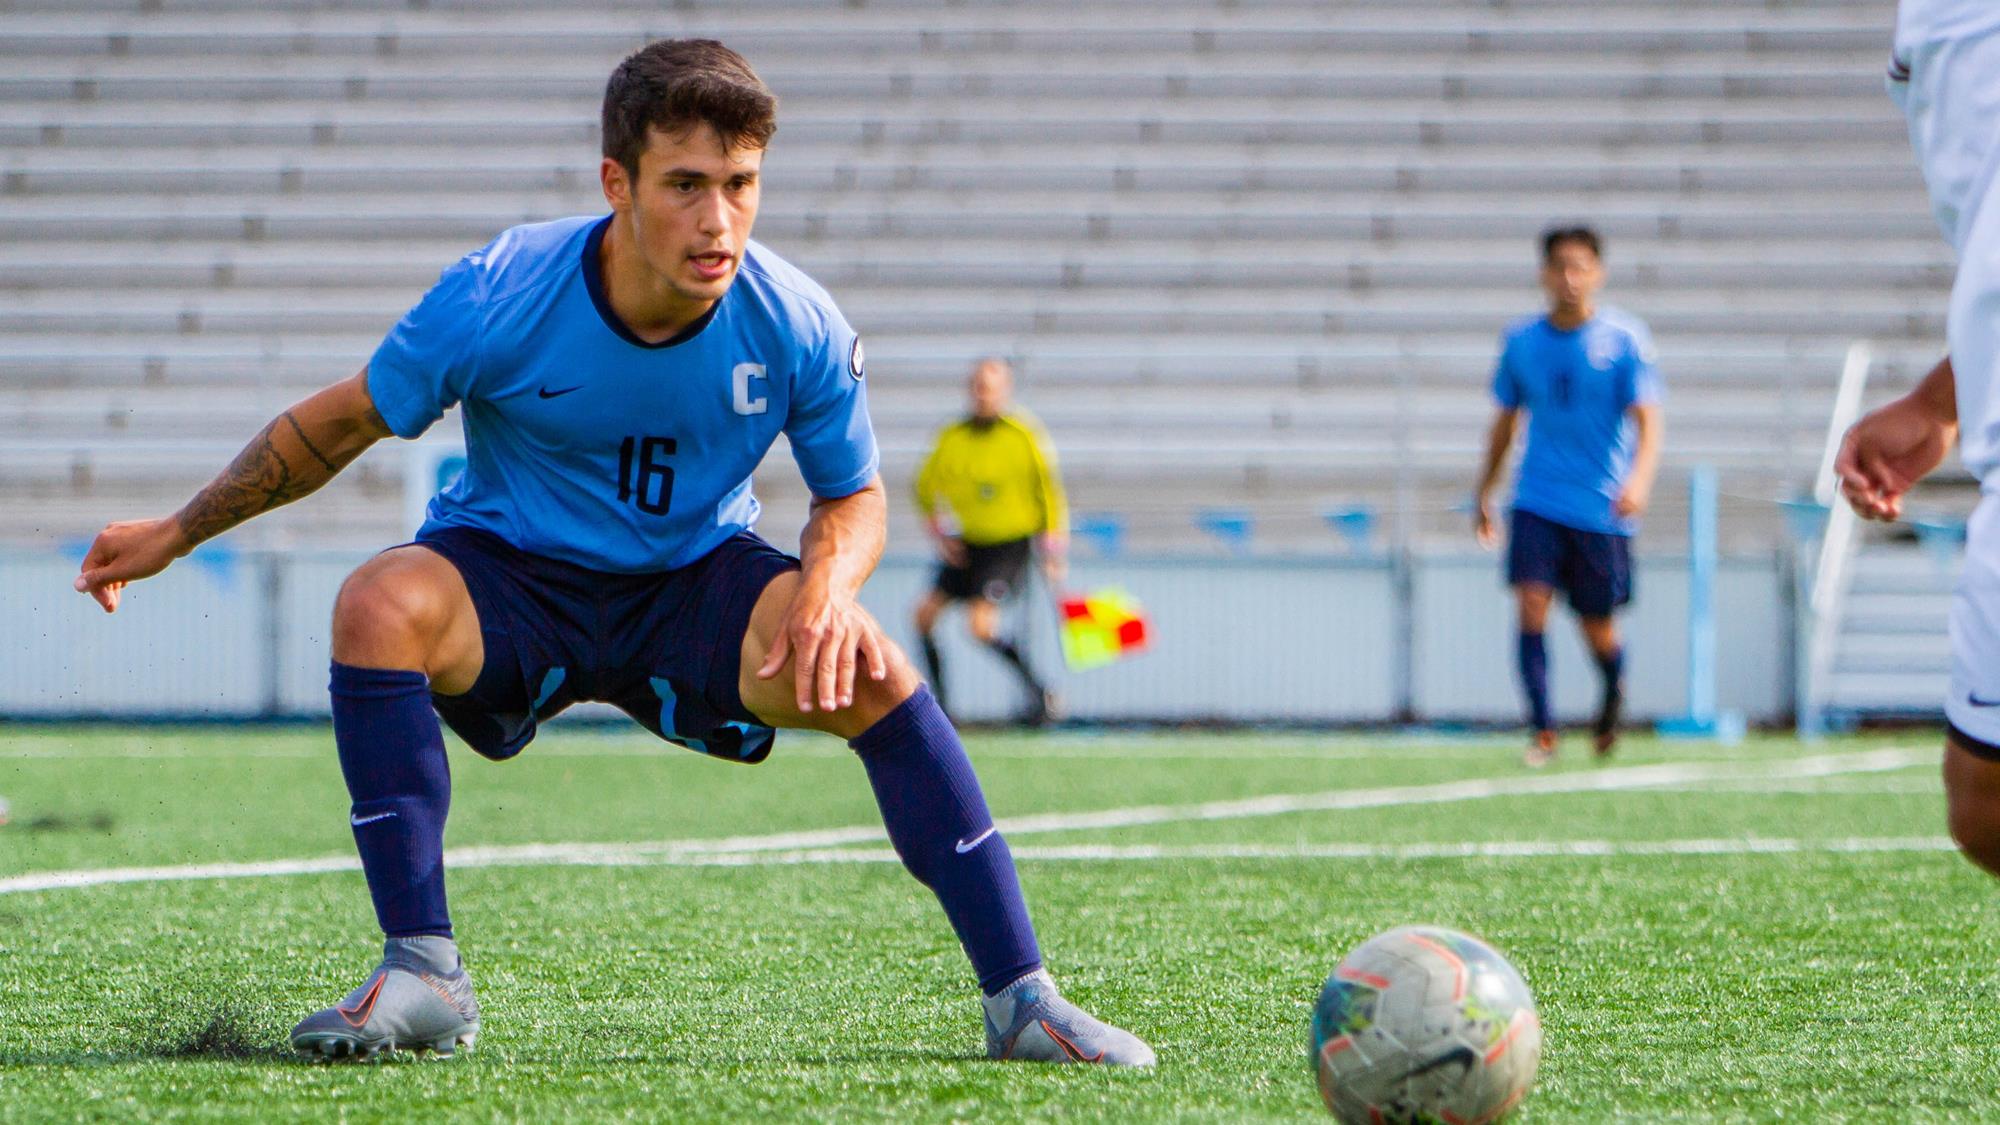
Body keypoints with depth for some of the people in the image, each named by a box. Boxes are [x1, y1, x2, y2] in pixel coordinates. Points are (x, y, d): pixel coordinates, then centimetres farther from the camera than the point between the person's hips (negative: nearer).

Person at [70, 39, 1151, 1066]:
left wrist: (827, 588, -24)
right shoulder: (496, 296, -22)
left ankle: (1019, 996, -19)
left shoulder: (799, 328, -17)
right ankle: (422, 974, -26)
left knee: (867, 668, -29)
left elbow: (855, 496, 0)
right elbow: (343, 422, -5)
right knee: (379, 601, -34)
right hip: (507, 578, -1)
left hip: (696, 587, 1)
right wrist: (176, 533, 3)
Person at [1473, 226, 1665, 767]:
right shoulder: (1521, 341, 4)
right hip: (1537, 502, 2)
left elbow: (1647, 418, -9)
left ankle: (1612, 703, 39)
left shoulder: (1625, 339, -5)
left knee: (1598, 628, 7)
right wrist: (1484, 494, 20)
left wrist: (1639, 479, -27)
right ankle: (1542, 731, -13)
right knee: (1531, 605, -17)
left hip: (1602, 508, -2)